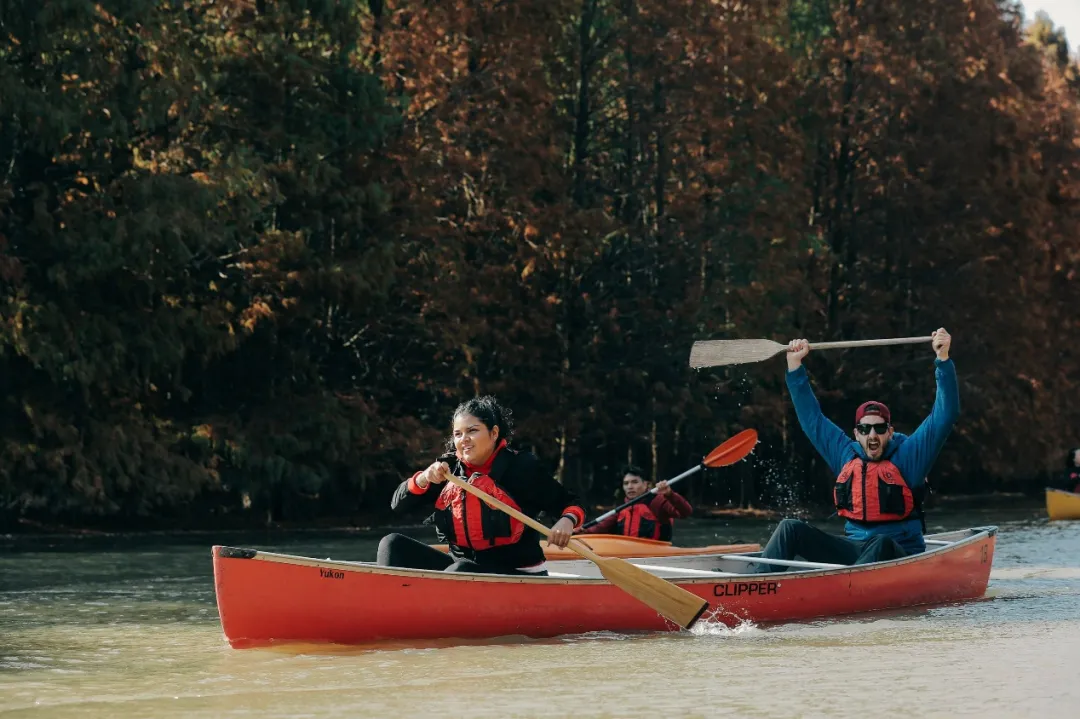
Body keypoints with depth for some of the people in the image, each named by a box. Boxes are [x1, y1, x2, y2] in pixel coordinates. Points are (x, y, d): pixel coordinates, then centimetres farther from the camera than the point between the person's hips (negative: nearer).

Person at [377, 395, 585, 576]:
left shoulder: (521, 468, -7)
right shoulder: (449, 469, 5)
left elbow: (570, 503, 0)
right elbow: (398, 504, 3)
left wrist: (567, 521, -24)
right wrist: (424, 479, -17)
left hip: (515, 574, -6)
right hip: (460, 563, 6)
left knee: (462, 570, -36)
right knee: (393, 545, -9)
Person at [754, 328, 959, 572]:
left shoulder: (907, 456, -1)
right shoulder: (846, 455, 11)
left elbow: (945, 415, -8)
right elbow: (812, 417, 19)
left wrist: (942, 359, -16)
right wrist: (794, 364, 17)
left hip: (899, 555, -5)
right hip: (853, 549, 5)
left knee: (881, 544, -40)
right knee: (791, 528, -8)